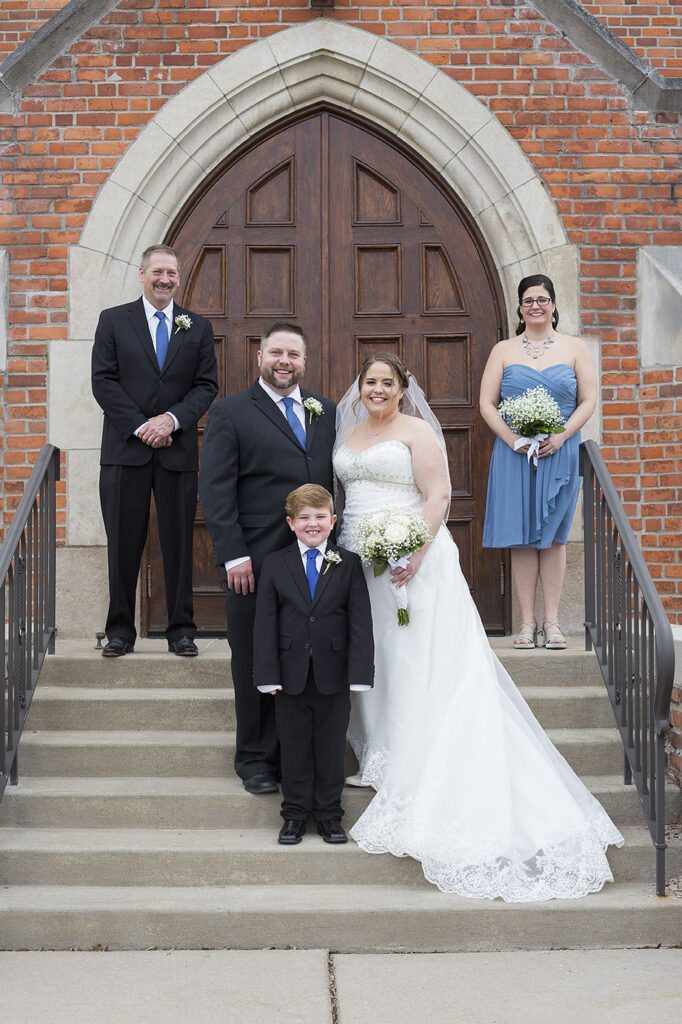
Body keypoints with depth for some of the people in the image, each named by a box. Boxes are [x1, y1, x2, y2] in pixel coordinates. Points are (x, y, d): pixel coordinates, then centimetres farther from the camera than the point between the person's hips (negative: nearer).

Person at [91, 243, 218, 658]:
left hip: (178, 450, 1)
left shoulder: (198, 327, 10)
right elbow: (103, 381, -1)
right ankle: (121, 631, 13)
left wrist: (172, 419, -12)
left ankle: (181, 630, 14)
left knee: (179, 543, 5)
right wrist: (140, 426, -10)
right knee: (123, 543, 3)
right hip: (125, 449, -1)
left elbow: (207, 385, 5)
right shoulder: (113, 320, 6)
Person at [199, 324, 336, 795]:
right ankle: (256, 757, 21)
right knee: (256, 664, 7)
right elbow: (216, 491, -4)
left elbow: (340, 480, 13)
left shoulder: (327, 412, 13)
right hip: (255, 562, -3)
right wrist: (234, 555, -12)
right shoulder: (230, 413, 1)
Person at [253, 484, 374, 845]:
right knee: (294, 747, 9)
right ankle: (295, 813, 22)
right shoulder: (274, 564, 2)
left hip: (333, 677, 0)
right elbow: (265, 623, 0)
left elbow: (360, 622, -2)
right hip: (291, 676, 0)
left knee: (331, 746, 9)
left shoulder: (349, 564, 2)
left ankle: (329, 813, 22)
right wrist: (267, 673, -7)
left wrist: (360, 672, -10)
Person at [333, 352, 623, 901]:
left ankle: (416, 774, 3)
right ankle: (377, 755, 22)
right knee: (369, 662, 10)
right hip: (359, 565, 6)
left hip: (411, 564, -6)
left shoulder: (417, 430, -5)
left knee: (417, 665, -4)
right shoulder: (351, 433, 15)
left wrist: (415, 555, -22)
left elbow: (438, 496, -12)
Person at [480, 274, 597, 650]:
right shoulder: (504, 350, 9)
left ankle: (552, 621, 6)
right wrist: (511, 438, -11)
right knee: (521, 537, 0)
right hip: (513, 454, 0)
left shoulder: (574, 348, 7)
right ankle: (527, 622, 5)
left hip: (559, 453, 0)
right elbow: (487, 403, 4)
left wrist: (561, 436, -12)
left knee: (553, 536, 2)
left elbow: (588, 400, 3)